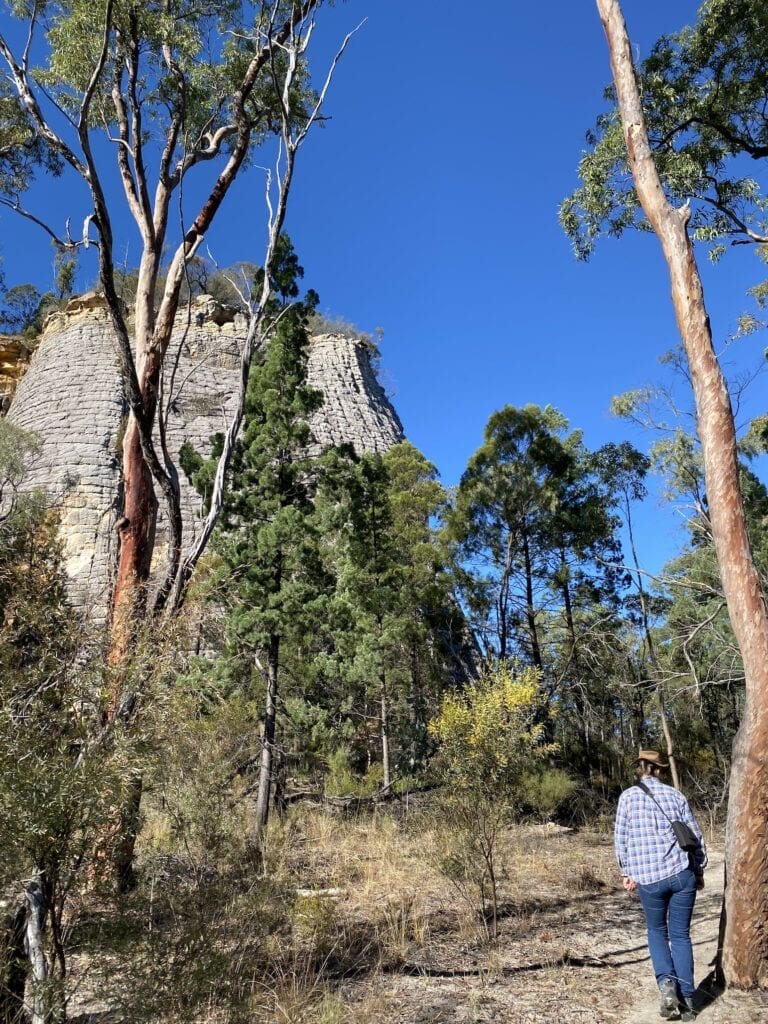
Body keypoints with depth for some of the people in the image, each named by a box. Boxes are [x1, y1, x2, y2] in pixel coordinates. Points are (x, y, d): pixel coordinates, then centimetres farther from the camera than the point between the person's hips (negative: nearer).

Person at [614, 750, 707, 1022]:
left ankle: (667, 982, -1)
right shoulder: (675, 795, 5)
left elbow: (621, 837, -1)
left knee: (656, 931, 18)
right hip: (682, 873, 1)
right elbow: (696, 836, 8)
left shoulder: (628, 796, -1)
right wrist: (699, 871, 21)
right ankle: (686, 999, 12)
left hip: (648, 877, -1)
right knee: (680, 935, 13)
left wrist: (626, 872, 11)